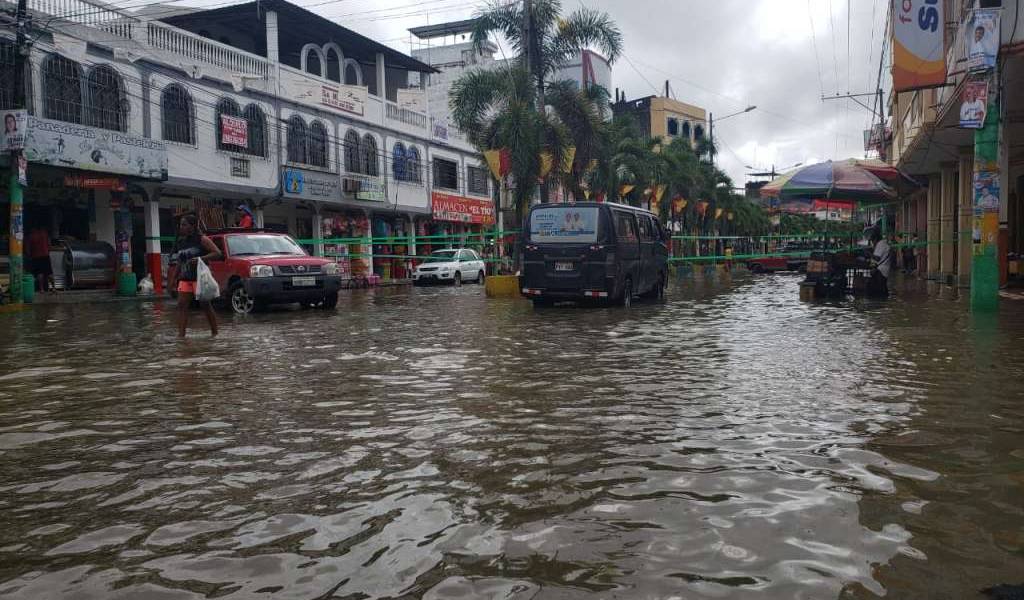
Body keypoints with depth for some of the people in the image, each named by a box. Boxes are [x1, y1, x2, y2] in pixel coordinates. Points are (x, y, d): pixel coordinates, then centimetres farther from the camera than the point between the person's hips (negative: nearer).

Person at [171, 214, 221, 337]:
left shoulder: (202, 239, -6)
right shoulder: (180, 241, 13)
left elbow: (217, 253, -12)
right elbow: (180, 263, 21)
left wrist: (200, 258, -22)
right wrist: (175, 278, 18)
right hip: (185, 279, 6)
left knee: (206, 305, -1)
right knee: (182, 305, -4)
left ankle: (215, 333, 7)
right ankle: (181, 334, -5)